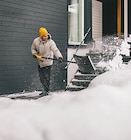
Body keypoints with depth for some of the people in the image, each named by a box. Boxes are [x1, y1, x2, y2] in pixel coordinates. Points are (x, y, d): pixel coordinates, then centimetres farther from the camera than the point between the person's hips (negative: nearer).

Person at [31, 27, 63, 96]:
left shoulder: (51, 42, -20)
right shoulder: (36, 41, -8)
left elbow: (55, 50, -32)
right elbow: (33, 49, 8)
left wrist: (59, 57, -49)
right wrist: (35, 54, -11)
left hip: (47, 62, -5)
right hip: (40, 62, 5)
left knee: (46, 77, -4)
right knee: (41, 77, 13)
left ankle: (46, 91, 9)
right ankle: (44, 89, 30)